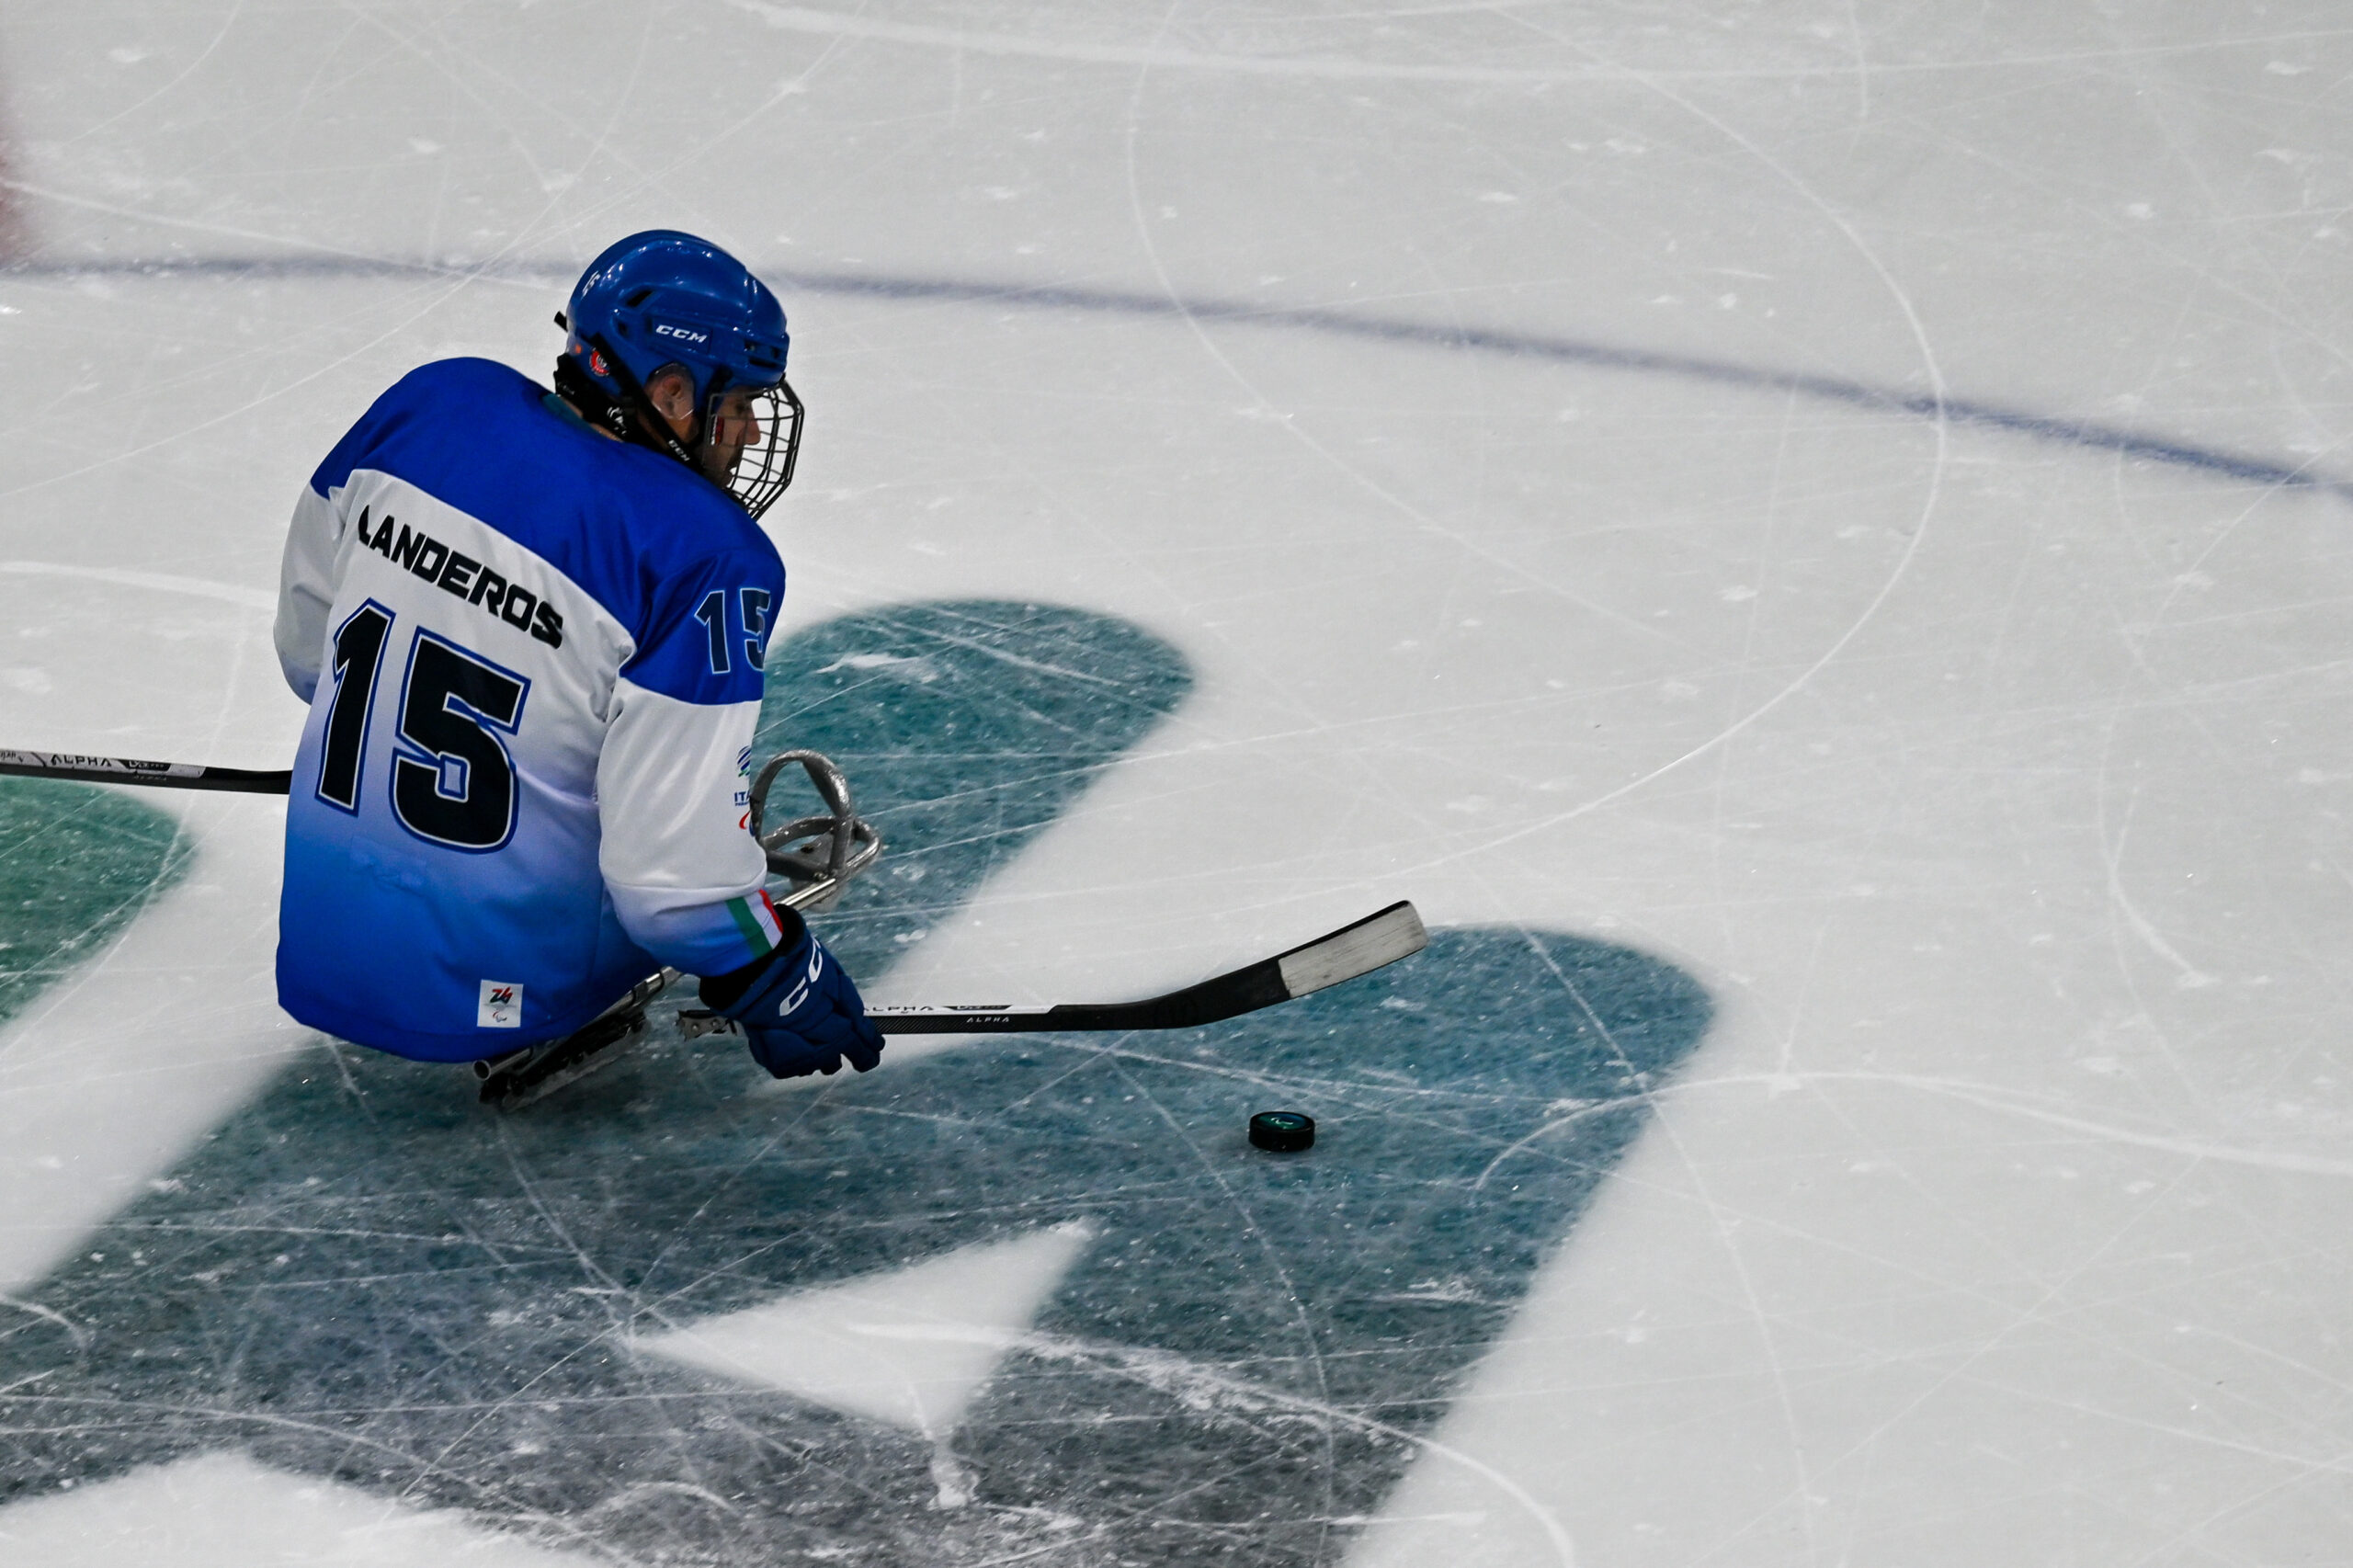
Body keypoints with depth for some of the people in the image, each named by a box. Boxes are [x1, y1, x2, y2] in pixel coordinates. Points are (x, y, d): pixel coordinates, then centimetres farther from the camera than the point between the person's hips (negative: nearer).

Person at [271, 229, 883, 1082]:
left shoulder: (430, 402, -3)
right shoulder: (709, 561, -20)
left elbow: (307, 641, 12)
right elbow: (674, 856, -22)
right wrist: (774, 979, -5)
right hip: (500, 991, -5)